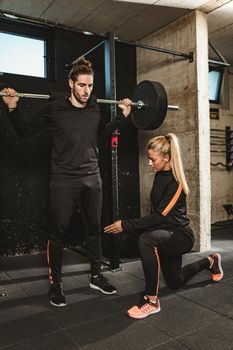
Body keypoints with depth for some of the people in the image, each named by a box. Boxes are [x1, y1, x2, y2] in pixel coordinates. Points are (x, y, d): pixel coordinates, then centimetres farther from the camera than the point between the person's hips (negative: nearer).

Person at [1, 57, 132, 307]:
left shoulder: (95, 109, 5)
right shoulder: (54, 108, -6)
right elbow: (25, 131, 0)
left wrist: (123, 115, 19)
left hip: (92, 179, 4)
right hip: (64, 181, -4)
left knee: (95, 229, 12)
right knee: (58, 232, 3)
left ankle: (96, 277, 29)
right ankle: (55, 283, 20)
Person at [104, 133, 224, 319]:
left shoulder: (176, 182, -23)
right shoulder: (160, 175, -1)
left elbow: (160, 216, -27)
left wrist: (125, 225, -27)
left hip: (181, 236, -8)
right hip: (166, 234, 9)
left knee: (146, 239, -39)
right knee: (175, 282, 24)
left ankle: (152, 300, -26)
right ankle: (210, 261, 47)